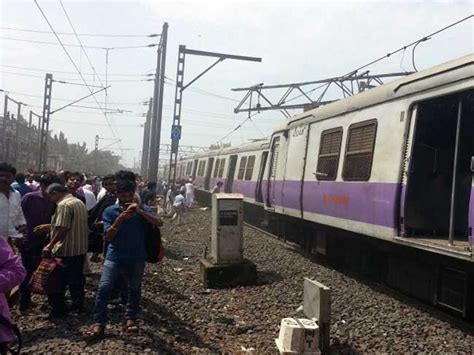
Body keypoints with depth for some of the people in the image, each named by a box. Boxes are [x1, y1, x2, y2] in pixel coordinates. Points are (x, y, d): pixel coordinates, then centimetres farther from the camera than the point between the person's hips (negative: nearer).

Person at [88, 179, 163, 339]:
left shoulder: (142, 209, -2)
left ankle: (130, 318, 31)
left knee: (134, 289, 12)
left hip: (137, 257, 1)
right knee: (103, 287, -12)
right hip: (115, 256, -1)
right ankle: (99, 324, -3)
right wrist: (120, 219, -25)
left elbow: (159, 223, -16)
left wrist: (140, 212, -27)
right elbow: (108, 236, -12)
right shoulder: (110, 211, -5)